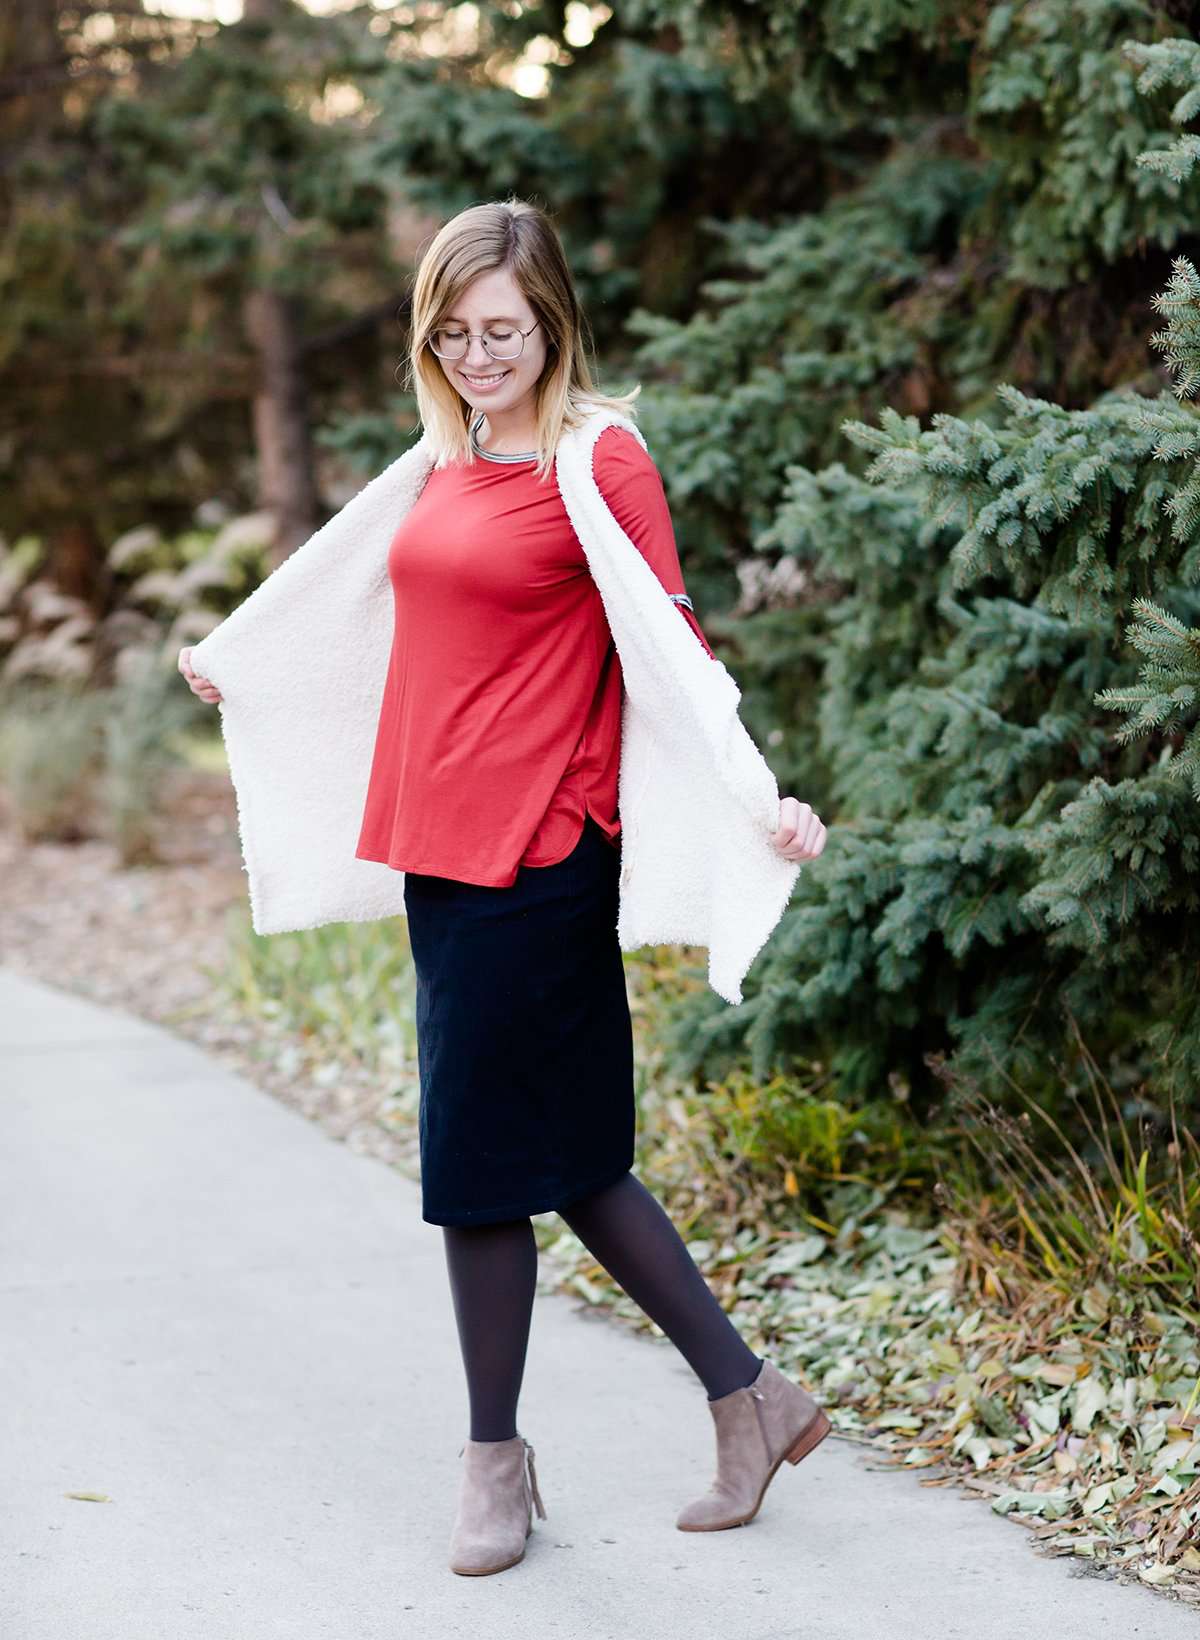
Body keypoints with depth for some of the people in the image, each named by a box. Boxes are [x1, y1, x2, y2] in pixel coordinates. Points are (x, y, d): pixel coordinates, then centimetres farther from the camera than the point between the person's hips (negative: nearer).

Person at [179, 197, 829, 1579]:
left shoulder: (601, 463, -8)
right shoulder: (449, 463, 13)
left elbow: (669, 650, -11)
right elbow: (409, 621, 28)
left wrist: (757, 799, -24)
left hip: (537, 859, -8)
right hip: (440, 845, 8)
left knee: (483, 1155, -1)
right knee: (563, 1156, 11)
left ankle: (495, 1459, 16)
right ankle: (750, 1401, 22)